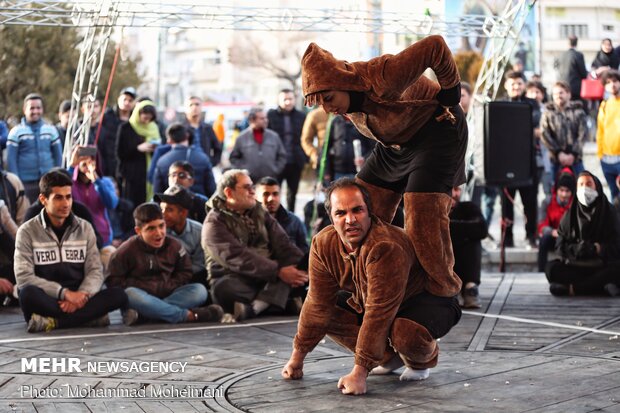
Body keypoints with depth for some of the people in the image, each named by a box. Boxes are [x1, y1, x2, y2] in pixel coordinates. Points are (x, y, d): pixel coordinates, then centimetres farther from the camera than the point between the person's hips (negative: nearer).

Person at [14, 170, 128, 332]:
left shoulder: (85, 228, 11)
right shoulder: (27, 232, 1)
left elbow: (95, 271, 4)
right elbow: (23, 277, -10)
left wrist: (82, 295, -18)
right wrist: (64, 293, -21)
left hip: (77, 298, 3)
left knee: (119, 295, -24)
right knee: (28, 293, -37)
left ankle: (53, 322, -32)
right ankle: (89, 316, -31)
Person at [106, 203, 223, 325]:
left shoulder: (174, 246, 4)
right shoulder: (127, 250, -4)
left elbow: (185, 273, 14)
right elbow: (113, 281, -5)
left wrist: (168, 286, -7)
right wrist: (147, 287, -12)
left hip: (168, 295, 3)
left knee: (200, 290, -20)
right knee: (130, 294, -37)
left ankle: (141, 314, -38)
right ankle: (189, 315, -37)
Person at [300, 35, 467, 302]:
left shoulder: (382, 78, -37)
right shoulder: (345, 97, -11)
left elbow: (435, 46, -38)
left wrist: (450, 90, -26)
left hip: (436, 132, -8)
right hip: (396, 141, 8)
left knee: (423, 215, -19)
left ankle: (443, 292, -1)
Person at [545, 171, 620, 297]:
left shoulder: (609, 212, 4)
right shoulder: (569, 216, 9)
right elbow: (561, 246, 3)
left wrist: (597, 248, -23)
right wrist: (575, 249, -19)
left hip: (602, 266, -1)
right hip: (574, 266, 2)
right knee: (551, 268, -27)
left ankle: (572, 288, -31)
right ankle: (603, 287, -29)